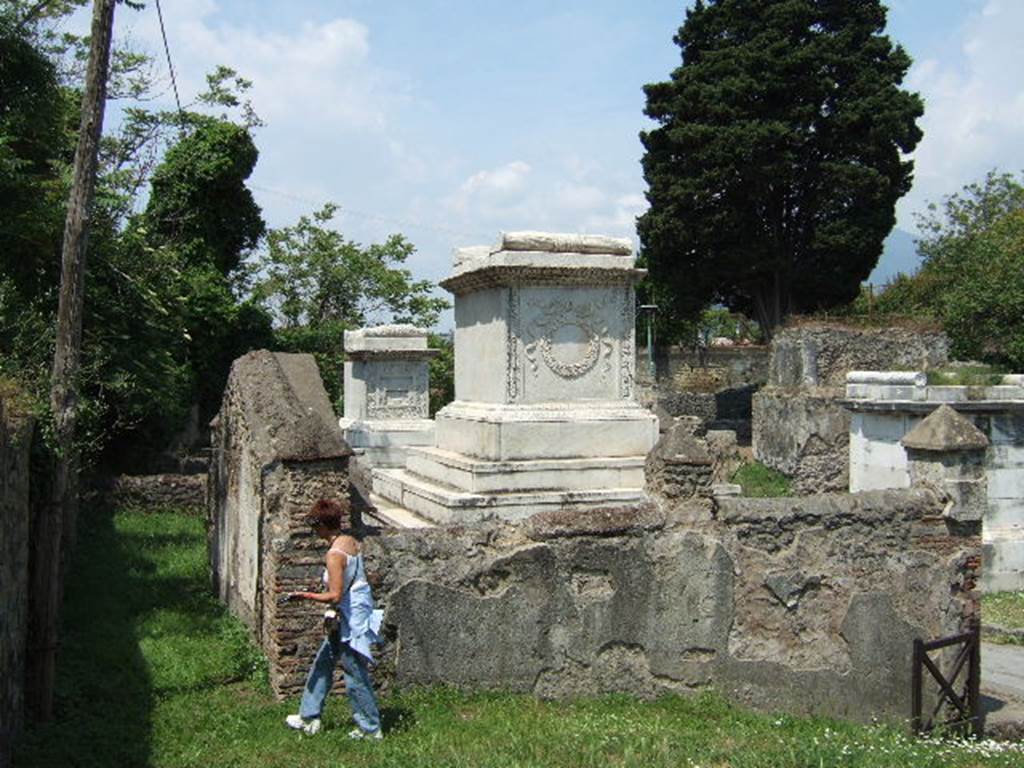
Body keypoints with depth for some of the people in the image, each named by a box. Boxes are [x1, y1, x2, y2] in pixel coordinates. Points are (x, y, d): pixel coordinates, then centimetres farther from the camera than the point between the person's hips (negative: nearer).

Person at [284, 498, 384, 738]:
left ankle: (370, 729, 16)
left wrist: (304, 596, -15)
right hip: (359, 609, 10)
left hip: (349, 617, -10)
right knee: (322, 664, 19)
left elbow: (335, 596, -25)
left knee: (355, 675, 4)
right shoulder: (351, 541, 3)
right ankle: (309, 718, 30)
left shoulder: (334, 554, -22)